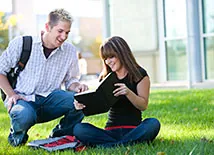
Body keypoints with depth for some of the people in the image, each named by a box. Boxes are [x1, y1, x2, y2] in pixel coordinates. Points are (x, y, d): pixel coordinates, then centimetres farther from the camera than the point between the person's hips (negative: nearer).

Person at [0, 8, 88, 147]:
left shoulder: (70, 51, 4)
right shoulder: (21, 43, -5)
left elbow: (70, 80, 14)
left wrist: (77, 87, -11)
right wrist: (12, 95, -10)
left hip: (50, 99, 3)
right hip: (23, 98, -3)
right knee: (25, 116, -39)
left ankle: (59, 135, 3)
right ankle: (17, 135, 2)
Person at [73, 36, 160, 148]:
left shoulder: (139, 74, 4)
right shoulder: (106, 77, 15)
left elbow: (143, 106, -3)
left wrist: (128, 92, -22)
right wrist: (84, 104, -14)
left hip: (133, 129, -3)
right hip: (111, 131, 3)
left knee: (153, 123, -35)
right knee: (78, 129, -23)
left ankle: (109, 145, -34)